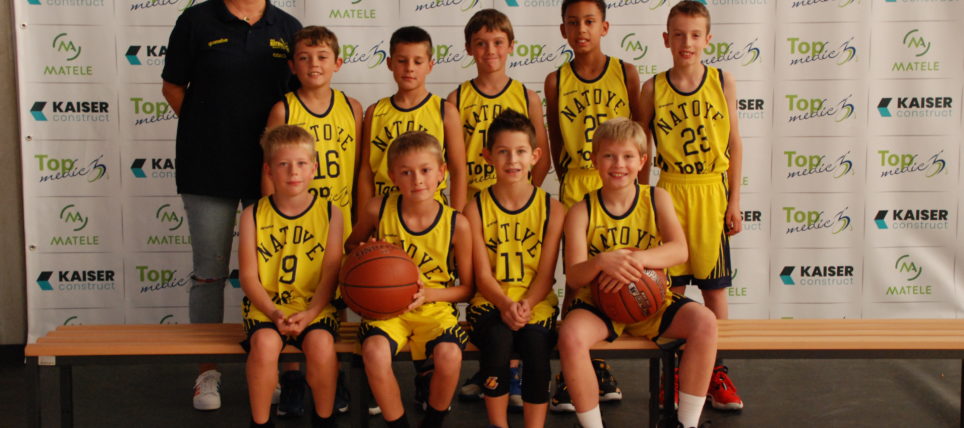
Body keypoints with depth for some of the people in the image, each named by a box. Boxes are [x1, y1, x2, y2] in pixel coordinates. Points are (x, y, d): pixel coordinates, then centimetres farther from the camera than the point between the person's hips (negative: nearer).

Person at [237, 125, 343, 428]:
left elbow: (330, 275, -1)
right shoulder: (254, 215, 3)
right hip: (265, 305, 0)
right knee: (265, 343, -31)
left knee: (321, 344, -29)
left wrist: (309, 314, -16)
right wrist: (273, 314, -16)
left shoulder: (329, 213, 3)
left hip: (314, 306, 0)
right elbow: (248, 276, 0)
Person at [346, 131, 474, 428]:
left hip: (434, 307, 0)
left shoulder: (456, 224, -6)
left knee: (449, 355, -31)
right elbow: (351, 244, 17)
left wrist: (429, 293, -15)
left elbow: (467, 288, 3)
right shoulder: (378, 210, -4)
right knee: (375, 351, -33)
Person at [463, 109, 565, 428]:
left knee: (536, 345, -29)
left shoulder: (551, 208, 4)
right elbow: (483, 274, -2)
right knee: (497, 339, -31)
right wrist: (505, 305, -21)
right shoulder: (477, 208, 3)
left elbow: (546, 273, -1)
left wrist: (526, 305, -19)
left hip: (536, 302, 1)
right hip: (491, 301, 0)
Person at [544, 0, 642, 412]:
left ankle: (598, 362, 20)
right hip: (576, 188, 0)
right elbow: (556, 141, 9)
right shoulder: (556, 81, 2)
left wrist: (641, 187, 0)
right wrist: (568, 182, 8)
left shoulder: (625, 73, 1)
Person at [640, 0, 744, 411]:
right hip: (670, 193, 0)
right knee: (671, 288, 6)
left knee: (714, 287, 7)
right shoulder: (653, 89, -1)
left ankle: (717, 372, 19)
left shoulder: (723, 82, 0)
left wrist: (734, 200, 2)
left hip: (712, 192, 0)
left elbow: (734, 144, 4)